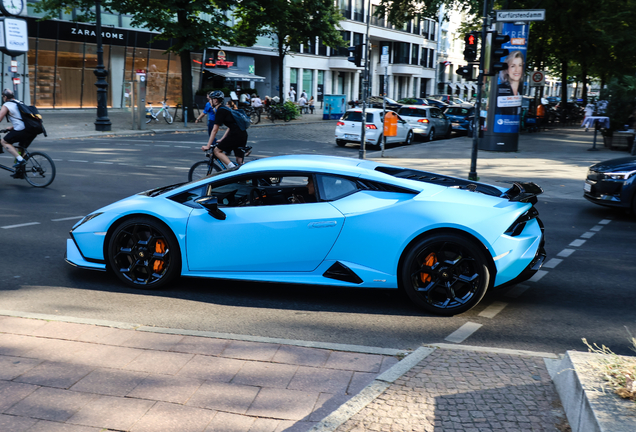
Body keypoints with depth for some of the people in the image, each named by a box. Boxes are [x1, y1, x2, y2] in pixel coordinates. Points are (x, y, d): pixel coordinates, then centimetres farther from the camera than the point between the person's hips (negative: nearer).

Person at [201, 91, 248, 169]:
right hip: (243, 135, 9)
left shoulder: (220, 111, -5)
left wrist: (208, 146, -5)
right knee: (239, 161, 12)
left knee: (217, 151, 0)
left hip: (236, 135, -9)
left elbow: (215, 130, -8)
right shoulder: (225, 109, 23)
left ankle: (233, 168, -13)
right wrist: (222, 140, 31)